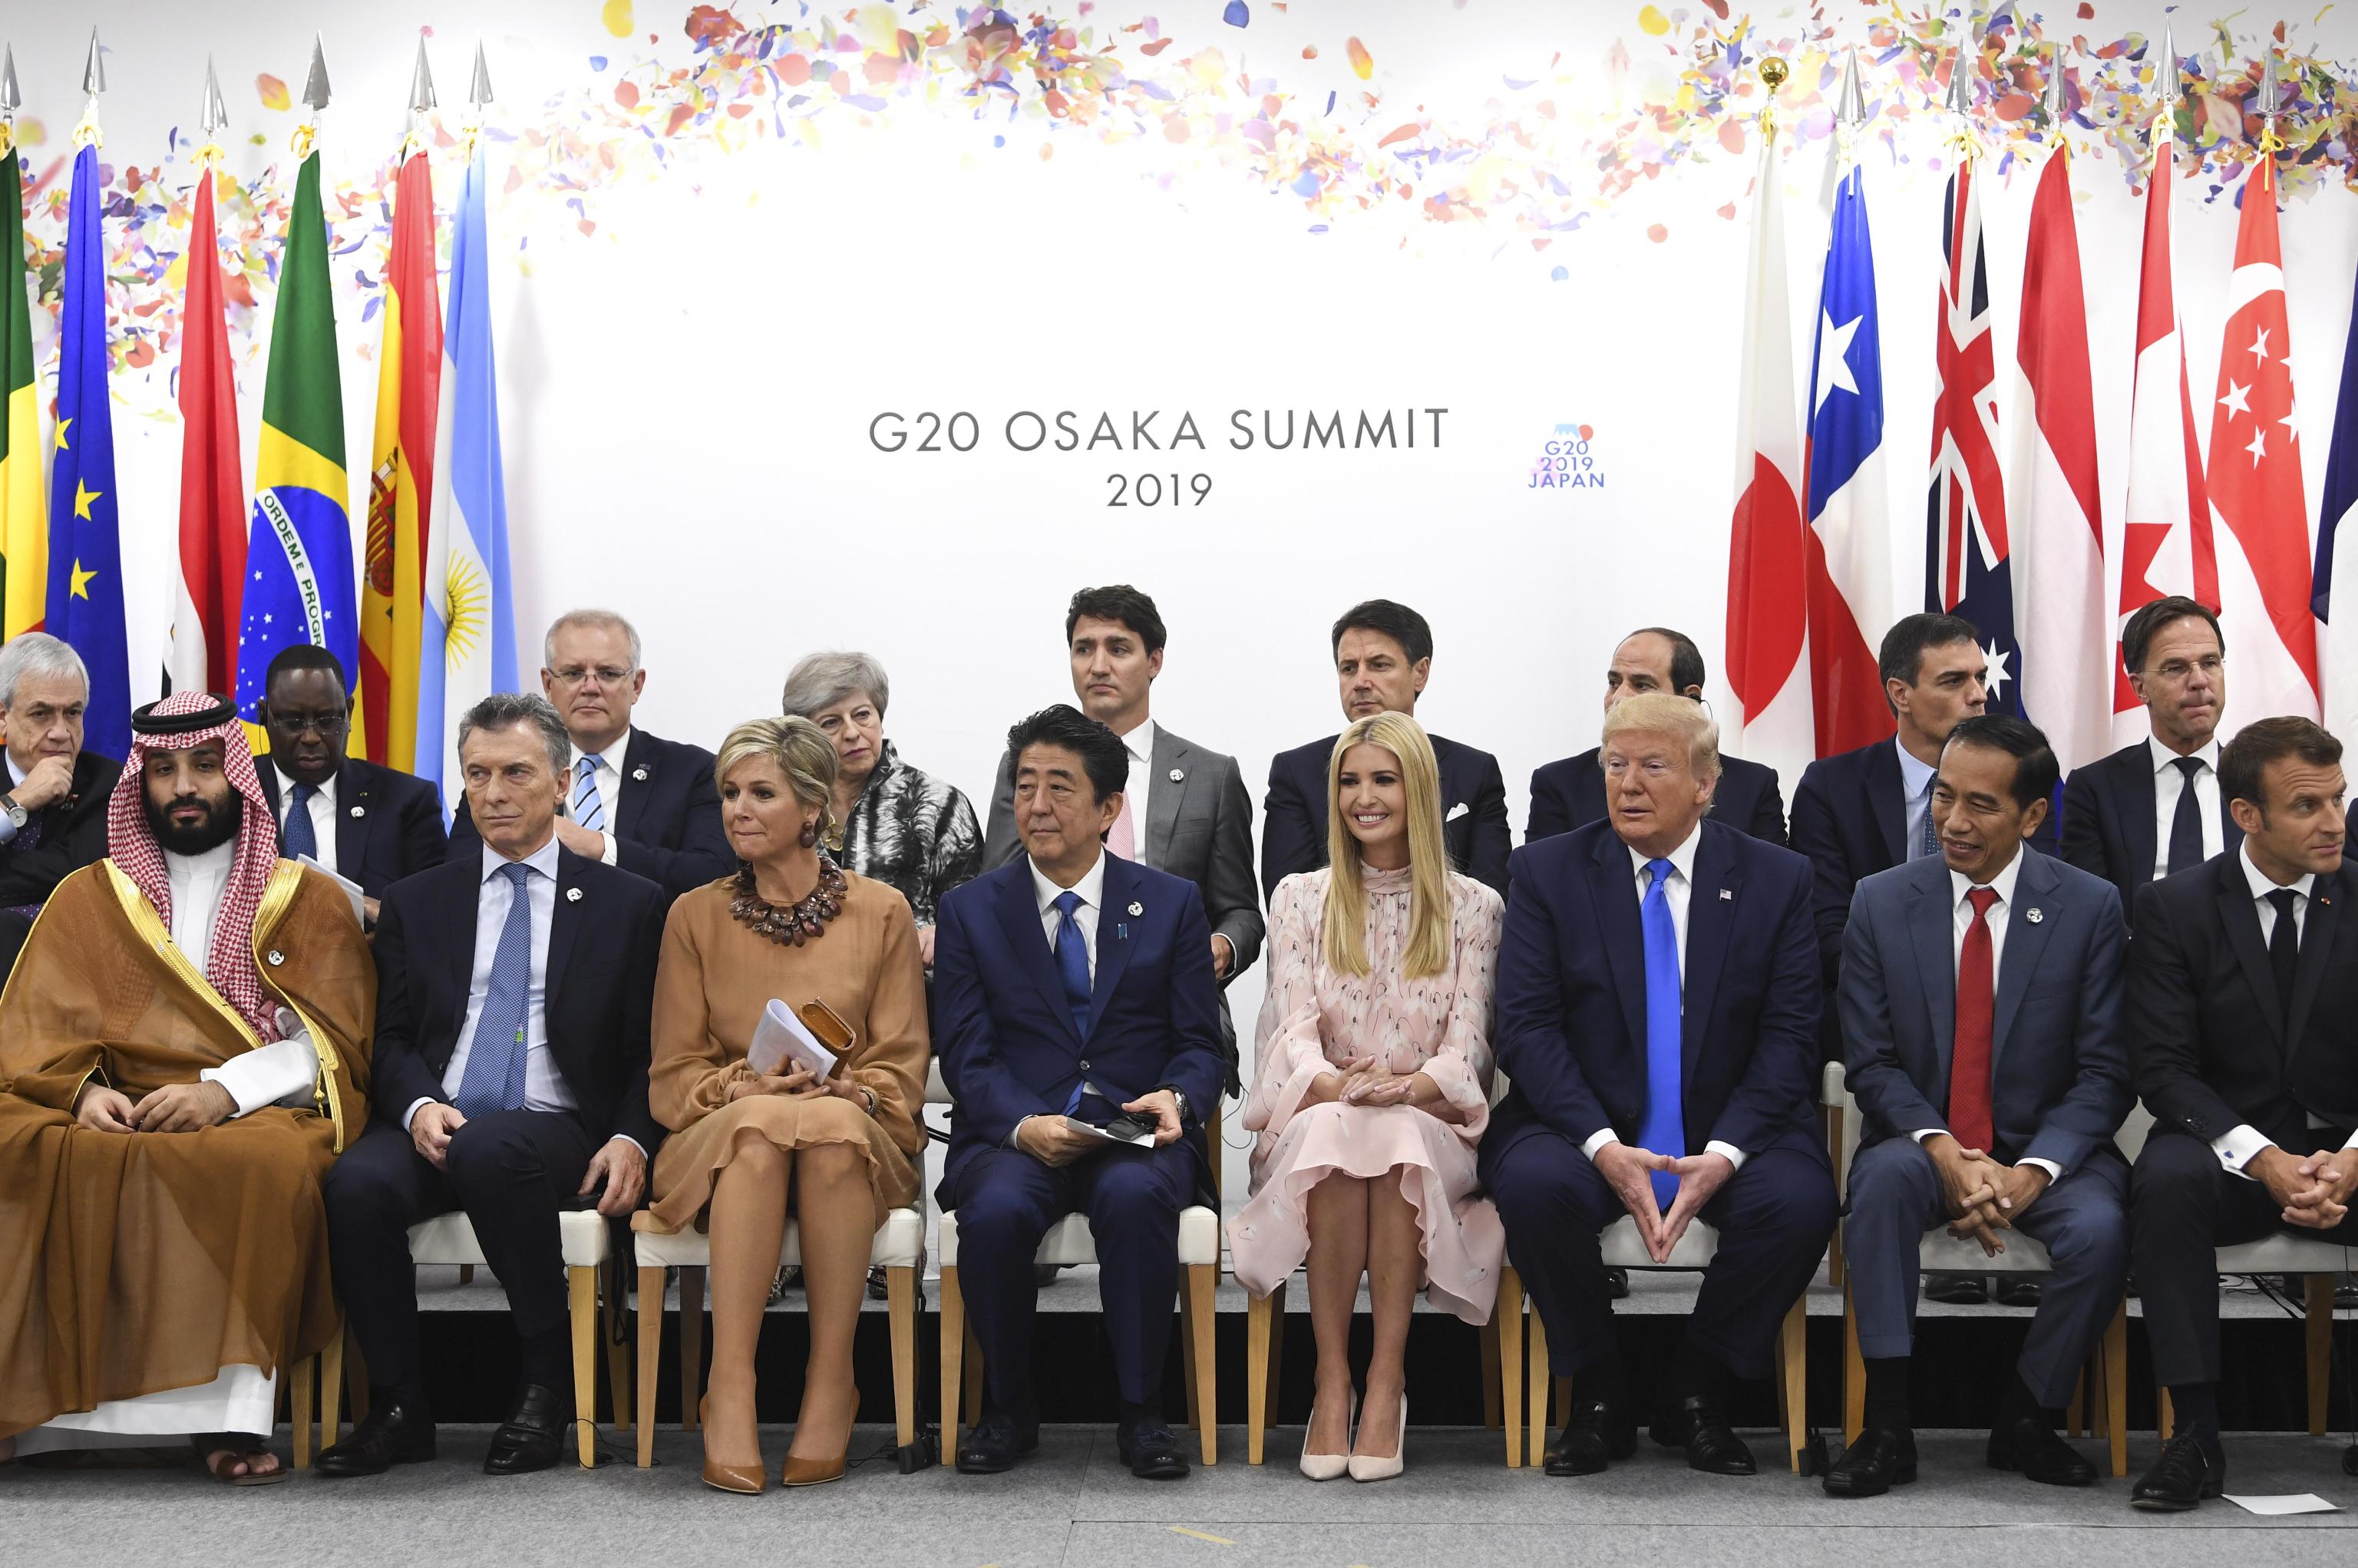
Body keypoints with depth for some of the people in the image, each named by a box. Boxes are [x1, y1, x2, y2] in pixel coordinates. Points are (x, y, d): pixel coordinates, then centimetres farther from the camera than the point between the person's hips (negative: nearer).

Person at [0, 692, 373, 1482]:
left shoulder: (309, 900, 15)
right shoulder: (87, 897, 21)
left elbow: (332, 1041, 3)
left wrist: (222, 1090, -14)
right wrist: (83, 1090, -11)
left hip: (262, 1118, -2)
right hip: (116, 1122, 2)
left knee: (270, 1164, -39)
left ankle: (228, 1410, -35)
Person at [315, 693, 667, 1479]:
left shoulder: (627, 903, 12)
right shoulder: (417, 902, 18)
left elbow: (650, 1049, 9)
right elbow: (391, 1038, 13)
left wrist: (632, 1139, -10)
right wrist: (419, 1107, -9)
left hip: (554, 1128, -2)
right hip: (435, 1125, 3)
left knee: (490, 1151, -38)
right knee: (356, 1184, -31)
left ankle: (545, 1385, -18)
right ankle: (399, 1411, -15)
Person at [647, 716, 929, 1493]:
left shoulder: (882, 913, 7)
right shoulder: (696, 917, 9)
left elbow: (901, 1071, 6)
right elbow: (672, 1075, 8)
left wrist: (842, 1091, -16)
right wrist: (746, 1087, -13)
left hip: (857, 1145, 0)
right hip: (721, 1144, 0)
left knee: (832, 1123, -37)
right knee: (763, 1120, -36)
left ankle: (831, 1382, -30)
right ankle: (729, 1391, -38)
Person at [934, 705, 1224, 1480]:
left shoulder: (1173, 903, 11)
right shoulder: (971, 909, 10)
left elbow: (1200, 1044, 9)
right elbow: (967, 1057, 2)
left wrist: (1176, 1098, -15)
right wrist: (1024, 1126, -19)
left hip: (1136, 1134, 0)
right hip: (1013, 1135, 0)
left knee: (1135, 1195, -35)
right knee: (997, 1208, -33)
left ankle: (1141, 1411, -17)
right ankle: (1007, 1410, -8)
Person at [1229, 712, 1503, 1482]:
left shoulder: (1471, 906, 9)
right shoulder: (1302, 898, 11)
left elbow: (1467, 1044, -1)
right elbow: (1294, 1030, -1)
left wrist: (1410, 1087, -24)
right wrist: (1336, 1085, -25)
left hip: (1431, 1130, 0)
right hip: (1314, 1125, 0)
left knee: (1393, 1136, -37)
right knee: (1334, 1130, -36)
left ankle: (1387, 1379, -34)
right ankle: (1331, 1381, -32)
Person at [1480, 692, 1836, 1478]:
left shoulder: (1779, 880, 4)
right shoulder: (1547, 871, 2)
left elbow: (1790, 1035, -2)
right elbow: (1527, 1028, -5)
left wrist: (1723, 1153, -18)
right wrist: (1603, 1146, -20)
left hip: (1727, 1134, 1)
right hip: (1585, 1125, 0)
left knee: (1800, 1199, -29)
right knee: (1533, 1184, -32)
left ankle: (1696, 1393, -4)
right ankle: (1597, 1399, -9)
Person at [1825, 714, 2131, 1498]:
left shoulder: (2091, 906, -2)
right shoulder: (1881, 902, 0)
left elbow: (2103, 1072, -4)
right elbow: (1871, 1061, 0)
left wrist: (2032, 1171, -19)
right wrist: (1943, 1151, -18)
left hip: (2047, 1148, 0)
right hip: (1922, 1143, 0)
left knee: (2100, 1229, -31)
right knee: (1885, 1175, -34)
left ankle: (2025, 1422, -5)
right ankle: (1886, 1426, -27)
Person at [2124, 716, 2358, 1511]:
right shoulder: (2175, 907, -2)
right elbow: (2164, 1067, -8)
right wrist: (2267, 1161, -23)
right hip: (2228, 1150, -1)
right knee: (2166, 1177, -35)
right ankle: (2196, 1436, -28)